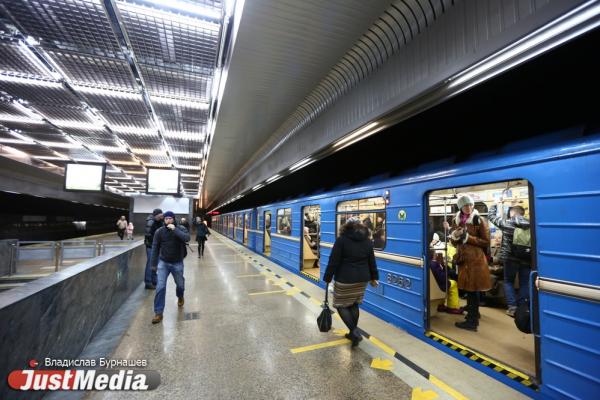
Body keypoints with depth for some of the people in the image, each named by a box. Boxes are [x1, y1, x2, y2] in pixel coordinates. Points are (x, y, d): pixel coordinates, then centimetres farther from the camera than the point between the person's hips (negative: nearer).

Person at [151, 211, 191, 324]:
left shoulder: (181, 229, -9)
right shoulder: (159, 231, -6)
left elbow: (187, 238, -29)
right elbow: (155, 248, 1)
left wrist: (174, 229, -30)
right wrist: (154, 264, 4)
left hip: (177, 263, 0)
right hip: (163, 263, 0)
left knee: (180, 284, 17)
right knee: (160, 287, -6)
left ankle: (180, 297, 50)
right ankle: (158, 312, 5)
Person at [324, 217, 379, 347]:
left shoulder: (341, 239, -10)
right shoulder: (367, 241, 7)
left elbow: (333, 261, -11)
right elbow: (371, 261, 12)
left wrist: (328, 277, -3)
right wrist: (373, 277, 21)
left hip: (345, 279, -6)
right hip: (362, 279, 6)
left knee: (341, 305, 8)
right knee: (354, 305, 19)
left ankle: (355, 332, -3)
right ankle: (353, 332, 25)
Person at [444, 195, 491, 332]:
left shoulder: (479, 221, -6)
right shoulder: (456, 221, 9)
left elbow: (486, 242, -6)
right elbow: (454, 243, 13)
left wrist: (468, 238, -17)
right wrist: (454, 235, -9)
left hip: (476, 259, -5)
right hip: (462, 258, 6)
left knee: (472, 290, -3)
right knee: (468, 289, 15)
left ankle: (472, 321, 6)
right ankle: (473, 314, 32)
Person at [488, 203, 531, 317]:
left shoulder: (506, 223, -8)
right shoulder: (529, 224, -2)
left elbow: (491, 215, 4)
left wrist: (497, 205, 19)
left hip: (510, 258, -2)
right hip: (527, 259, 3)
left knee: (508, 282, 12)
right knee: (524, 283, 12)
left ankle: (512, 307, 6)